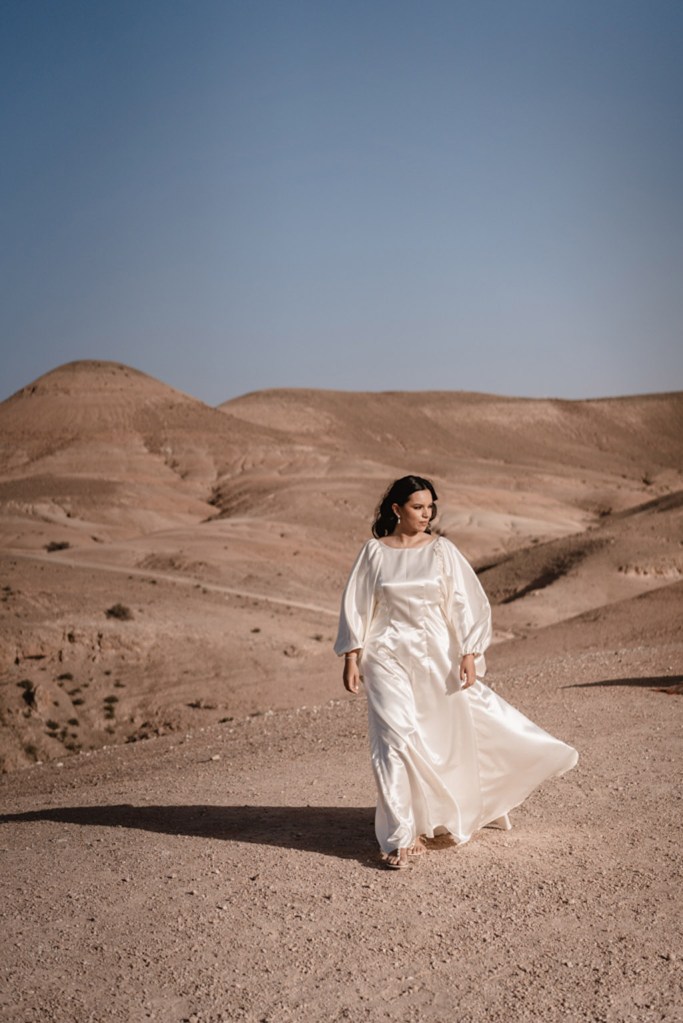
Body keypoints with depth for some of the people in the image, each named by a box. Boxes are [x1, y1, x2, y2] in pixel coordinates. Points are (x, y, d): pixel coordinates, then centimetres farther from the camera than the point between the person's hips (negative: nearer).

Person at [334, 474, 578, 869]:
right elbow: (357, 607, 5)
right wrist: (352, 658, 1)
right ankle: (401, 838, -3)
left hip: (438, 658, 1)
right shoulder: (374, 552, 0)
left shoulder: (441, 551, 0)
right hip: (389, 658, -1)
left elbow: (466, 604, 0)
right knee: (395, 740, -9)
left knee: (451, 736, 11)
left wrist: (470, 654, -8)